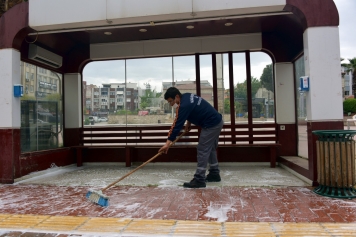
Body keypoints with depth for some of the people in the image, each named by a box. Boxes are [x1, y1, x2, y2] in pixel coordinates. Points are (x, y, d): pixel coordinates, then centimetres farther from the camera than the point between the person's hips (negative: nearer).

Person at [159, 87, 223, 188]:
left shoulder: (184, 106, -23)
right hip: (217, 121, 10)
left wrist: (168, 143, -21)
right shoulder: (186, 96, 6)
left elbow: (177, 125, -24)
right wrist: (189, 123, 12)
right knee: (211, 149, 19)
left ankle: (199, 180, -3)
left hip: (211, 125, -10)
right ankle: (214, 174, 30)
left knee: (202, 150, -7)